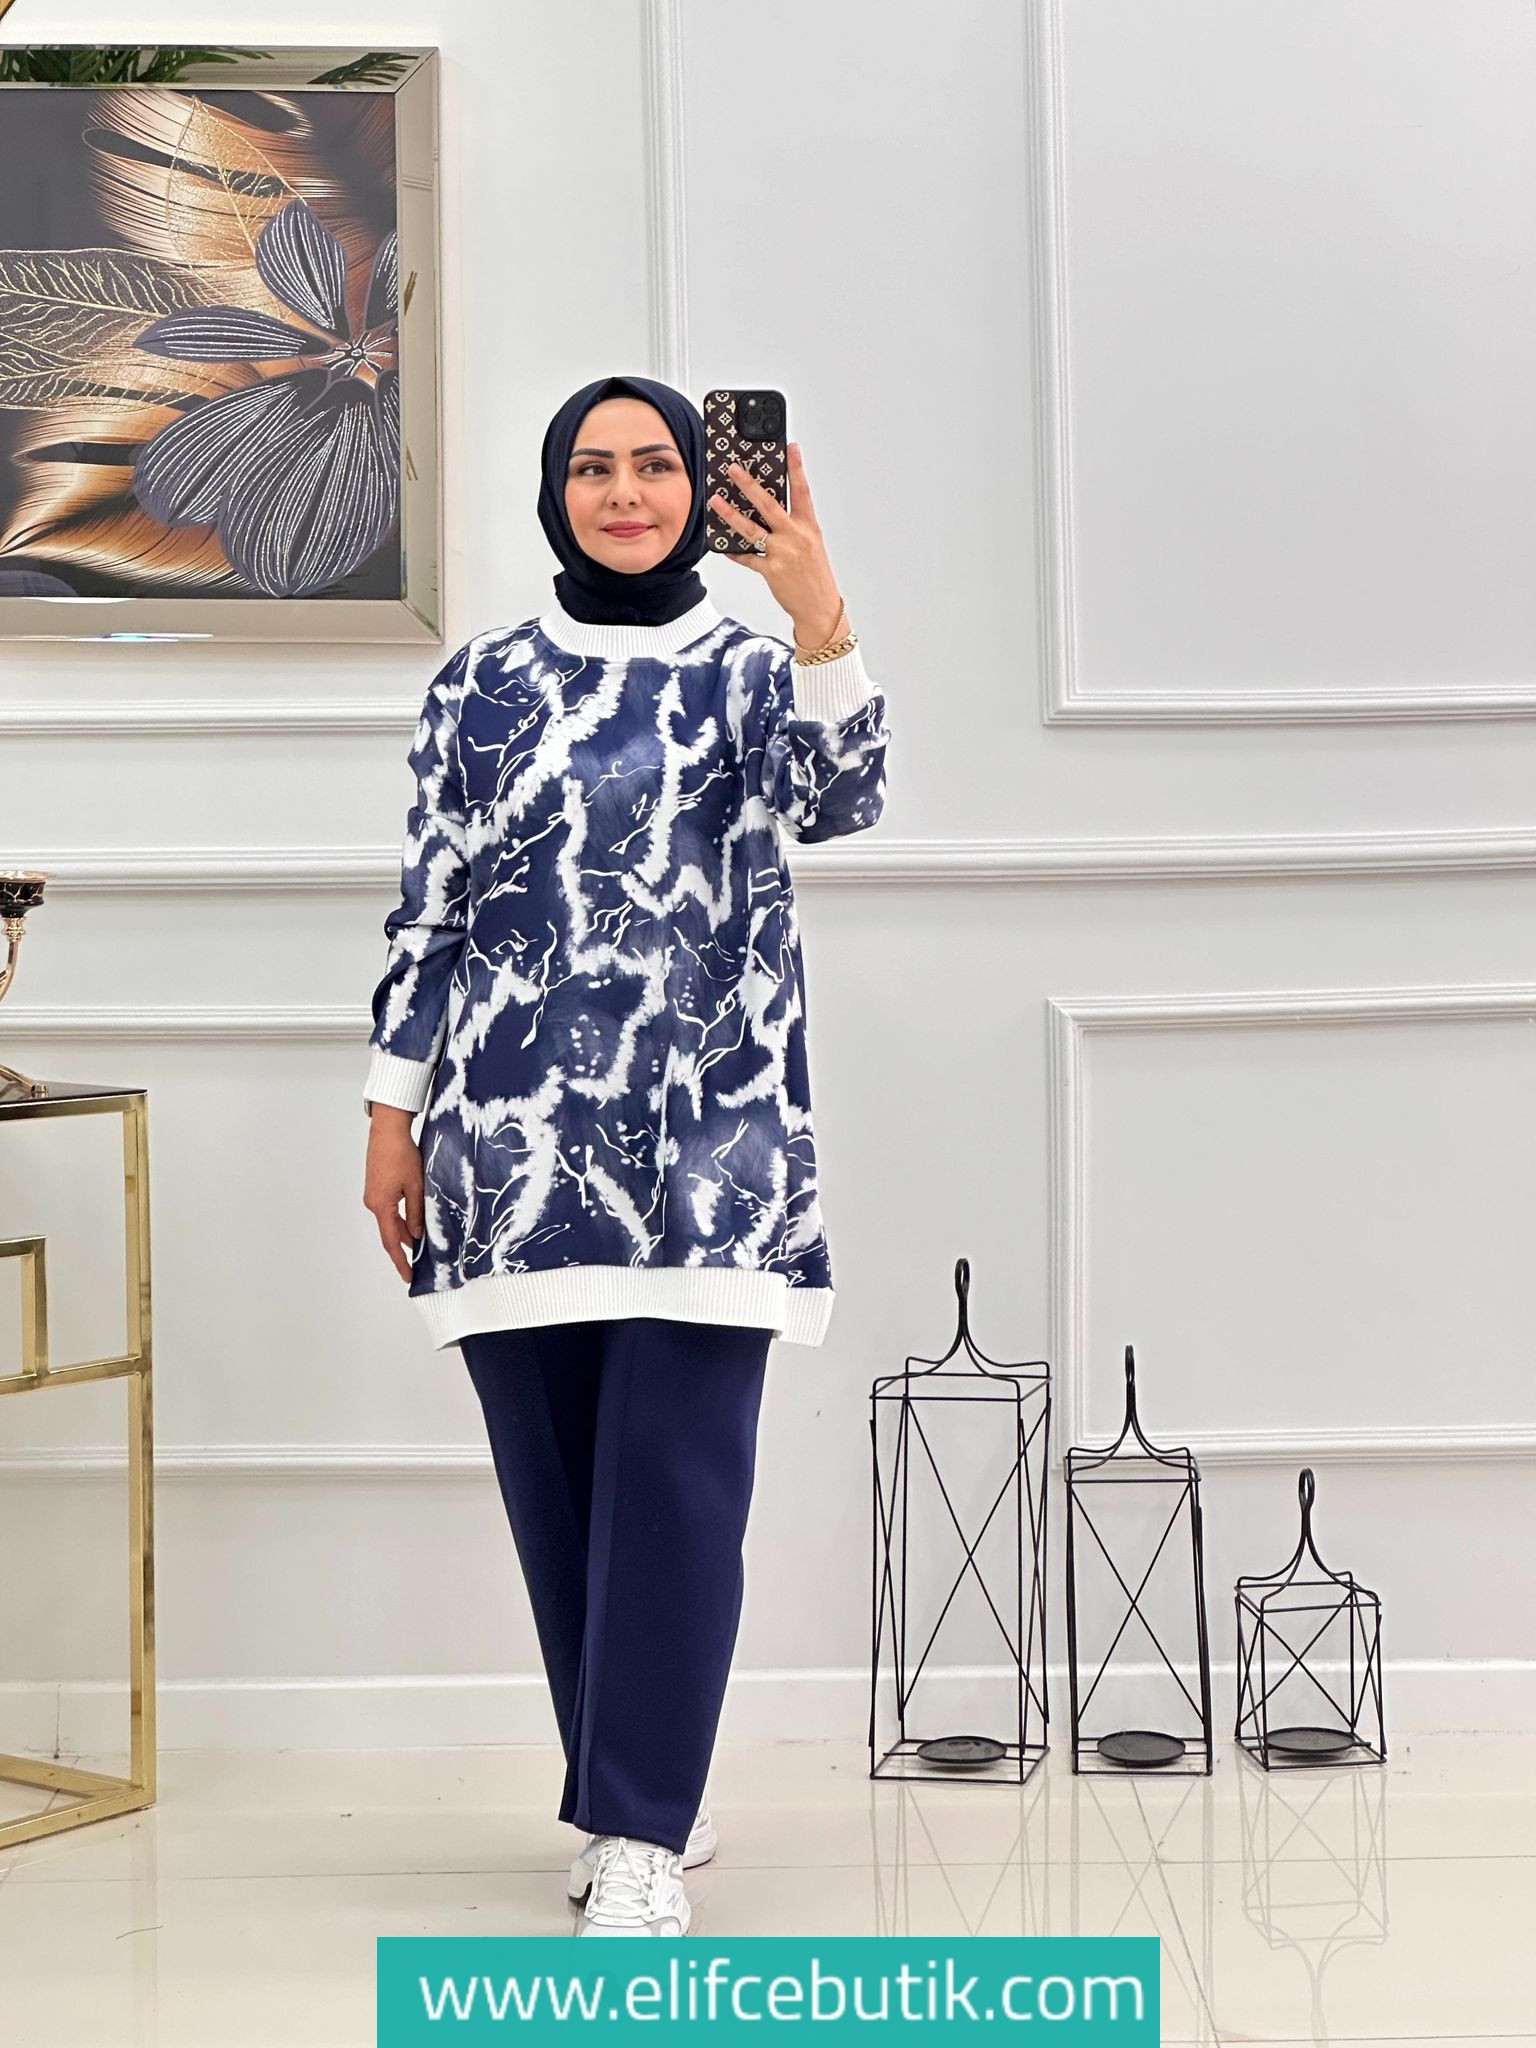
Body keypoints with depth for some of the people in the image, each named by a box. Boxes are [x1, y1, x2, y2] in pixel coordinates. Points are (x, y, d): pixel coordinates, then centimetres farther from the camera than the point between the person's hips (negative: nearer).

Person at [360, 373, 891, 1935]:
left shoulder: (750, 670, 5)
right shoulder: (480, 686, 11)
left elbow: (839, 796, -16)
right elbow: (427, 910, 10)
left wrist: (820, 617, -32)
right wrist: (393, 1118, 5)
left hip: (705, 1144, -2)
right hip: (513, 1143, 3)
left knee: (674, 1483, -8)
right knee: (556, 1486, 7)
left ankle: (640, 1838, -2)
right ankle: (648, 1796, 22)